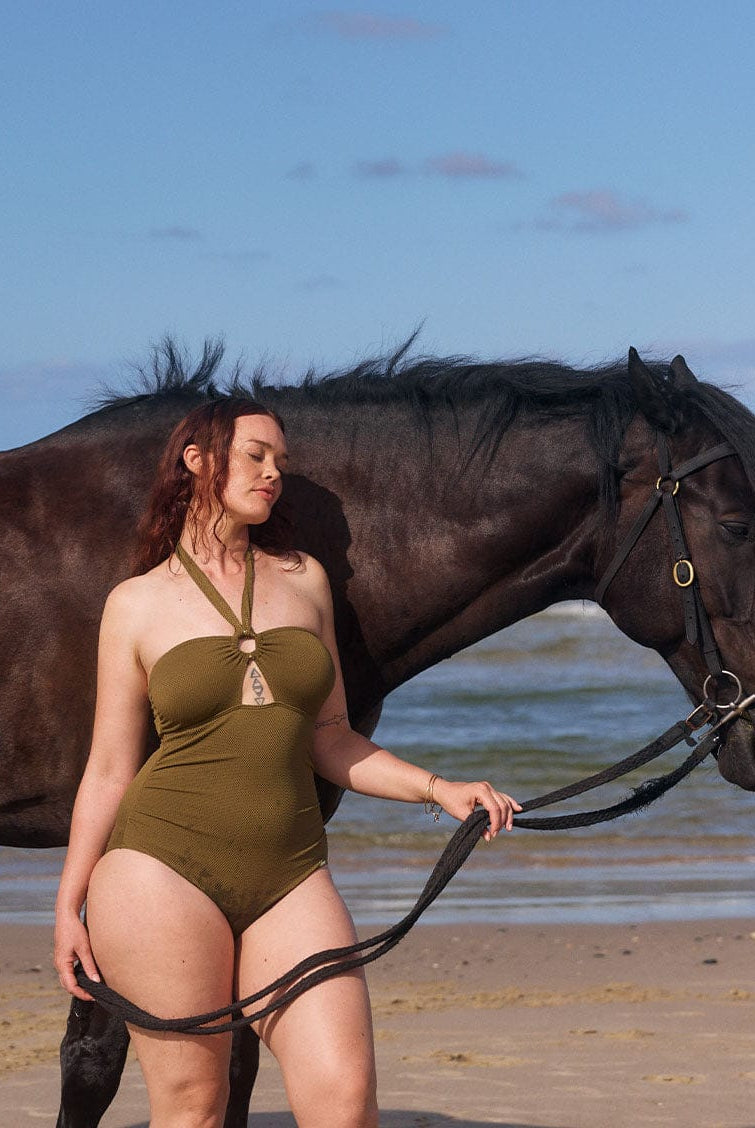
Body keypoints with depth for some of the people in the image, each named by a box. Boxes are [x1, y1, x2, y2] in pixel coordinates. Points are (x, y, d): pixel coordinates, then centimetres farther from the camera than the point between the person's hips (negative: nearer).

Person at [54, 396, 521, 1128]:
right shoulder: (137, 604, 5)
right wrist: (69, 904, 4)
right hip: (162, 867, -3)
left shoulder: (304, 581, 14)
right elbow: (110, 769, 8)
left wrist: (438, 789, 4)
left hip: (289, 875, 3)